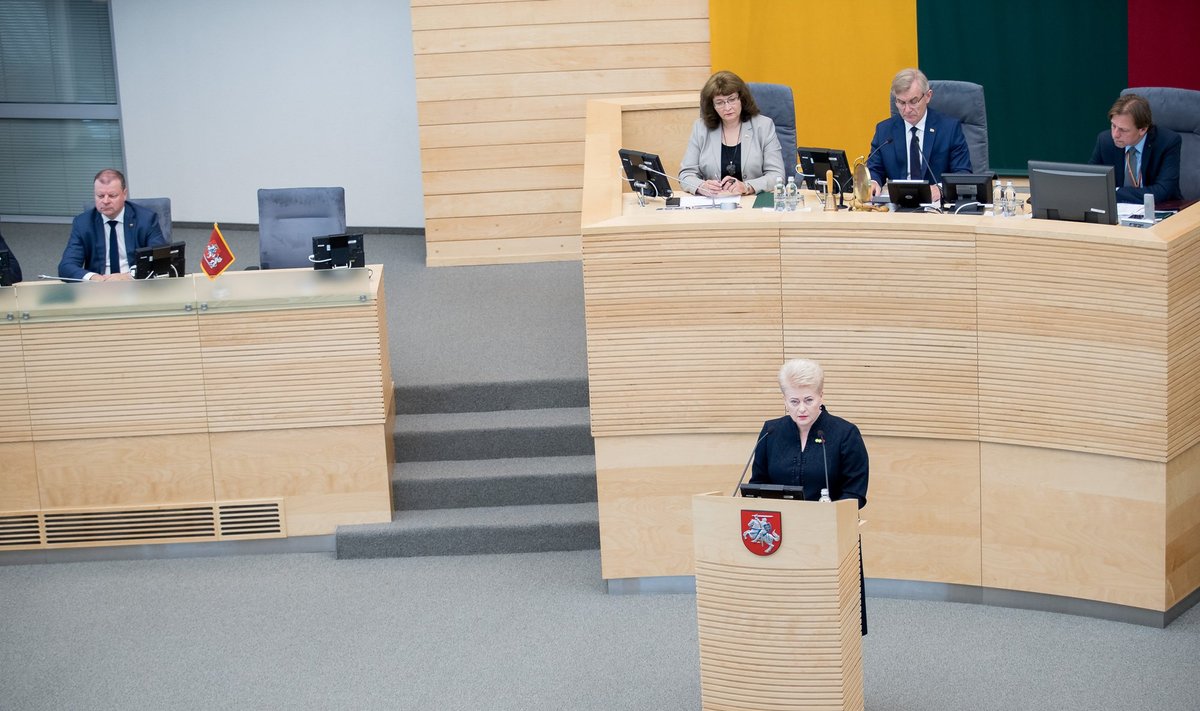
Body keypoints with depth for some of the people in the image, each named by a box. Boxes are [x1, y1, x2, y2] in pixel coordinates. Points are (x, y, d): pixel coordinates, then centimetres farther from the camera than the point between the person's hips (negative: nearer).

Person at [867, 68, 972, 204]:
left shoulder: (950, 128, 3)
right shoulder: (883, 130, 12)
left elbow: (963, 174, -2)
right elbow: (874, 171, 14)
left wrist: (940, 189, -23)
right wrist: (873, 183, -12)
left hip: (938, 203, -2)